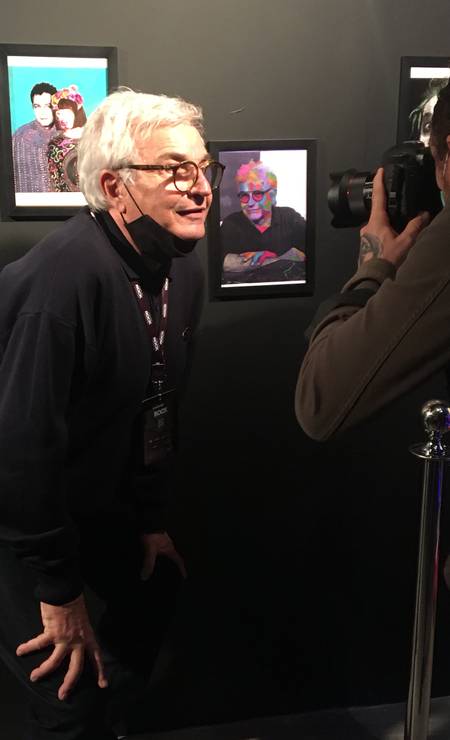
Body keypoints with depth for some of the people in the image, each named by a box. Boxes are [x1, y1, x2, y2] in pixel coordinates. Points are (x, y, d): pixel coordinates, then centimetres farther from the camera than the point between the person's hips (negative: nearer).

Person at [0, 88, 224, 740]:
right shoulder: (62, 277, -32)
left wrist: (153, 520, 12)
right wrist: (60, 593, -20)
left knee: (157, 590, 23)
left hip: (100, 501, 9)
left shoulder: (184, 270, -4)